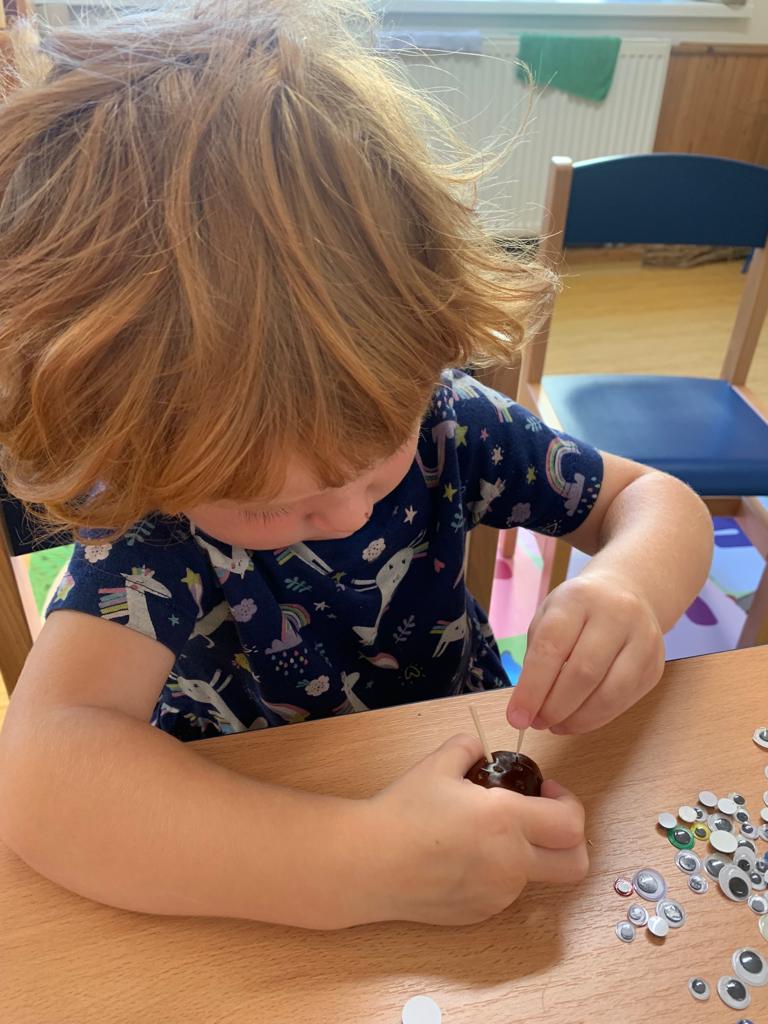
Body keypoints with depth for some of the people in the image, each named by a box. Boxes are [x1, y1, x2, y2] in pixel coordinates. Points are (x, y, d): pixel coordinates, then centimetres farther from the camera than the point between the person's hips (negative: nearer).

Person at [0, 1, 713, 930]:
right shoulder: (147, 512, -23)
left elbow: (652, 498, -5)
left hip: (469, 778, 3)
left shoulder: (441, 417, -15)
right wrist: (359, 867, -43)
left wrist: (630, 586, -26)